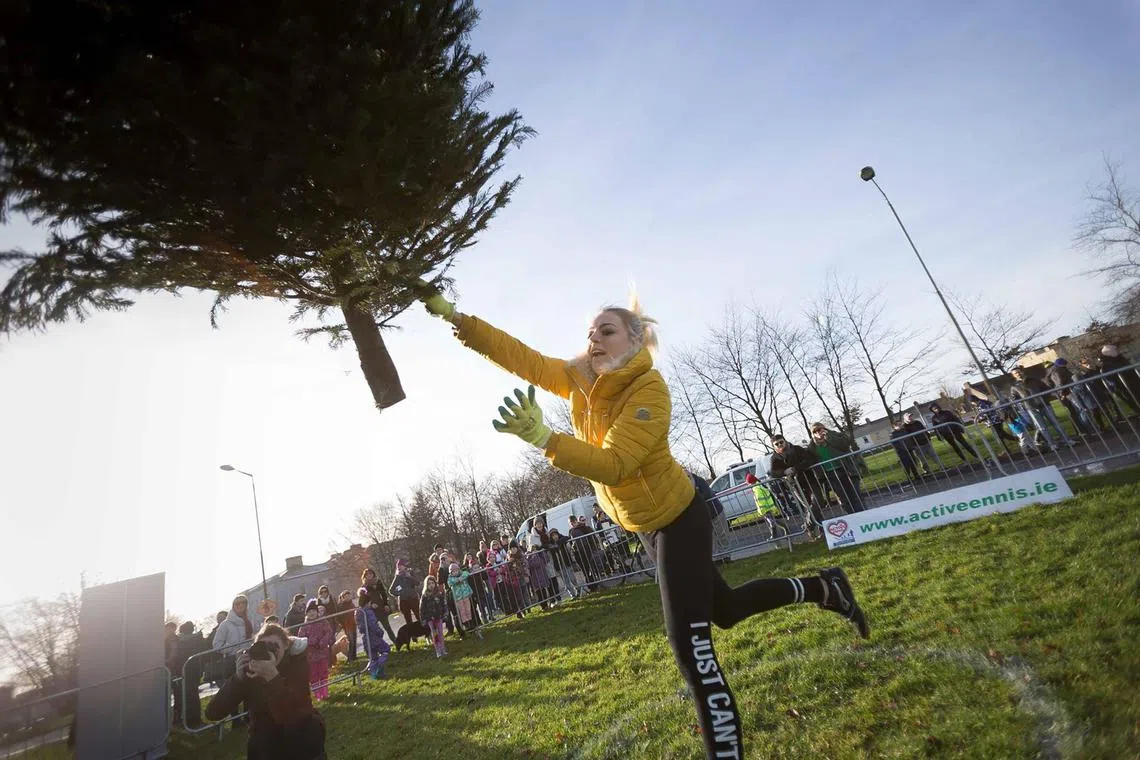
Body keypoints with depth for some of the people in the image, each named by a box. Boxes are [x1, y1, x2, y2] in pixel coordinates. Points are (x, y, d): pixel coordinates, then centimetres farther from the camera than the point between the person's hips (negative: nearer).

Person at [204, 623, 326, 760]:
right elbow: (212, 713, -20)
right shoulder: (248, 667, -16)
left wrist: (274, 676, -46)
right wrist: (238, 677, -35)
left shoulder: (297, 661, -21)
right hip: (266, 735, 2)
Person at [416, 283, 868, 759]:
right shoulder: (580, 379, -5)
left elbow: (612, 466, -36)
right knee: (724, 609, 24)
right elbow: (519, 356, -7)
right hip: (646, 524, 8)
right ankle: (824, 589, 44)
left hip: (676, 521, -8)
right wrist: (453, 317, -12)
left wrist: (542, 437, -47)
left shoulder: (649, 390, -27)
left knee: (691, 648, -9)